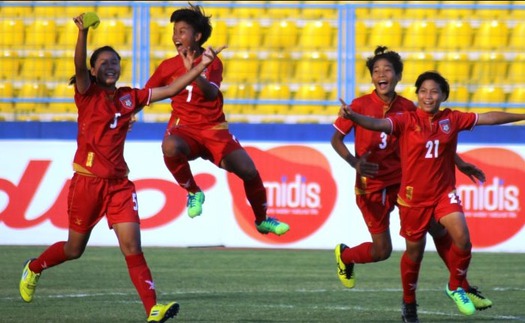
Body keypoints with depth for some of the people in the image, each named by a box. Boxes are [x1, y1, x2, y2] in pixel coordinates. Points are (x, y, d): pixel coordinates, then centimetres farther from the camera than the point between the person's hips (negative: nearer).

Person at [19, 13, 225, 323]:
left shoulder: (129, 97, 8)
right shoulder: (87, 94, -4)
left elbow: (170, 89, 8)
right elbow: (79, 67, -25)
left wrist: (202, 65, -1)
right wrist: (83, 33, -42)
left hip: (119, 182, 3)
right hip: (88, 180, -3)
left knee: (132, 245, -10)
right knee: (75, 249, 10)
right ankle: (33, 269, 40)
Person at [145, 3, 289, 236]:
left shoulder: (212, 63, 1)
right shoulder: (168, 66, 5)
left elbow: (212, 93, -18)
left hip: (213, 127, 1)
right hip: (184, 128, -1)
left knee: (248, 169, -13)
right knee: (170, 147, -39)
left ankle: (262, 220, 15)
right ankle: (193, 193, -11)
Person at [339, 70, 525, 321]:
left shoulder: (452, 119, 0)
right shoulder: (407, 120, -11)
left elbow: (488, 118, 8)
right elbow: (378, 124, -27)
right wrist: (352, 116, -47)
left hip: (444, 193, 2)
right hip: (413, 196, -2)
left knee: (463, 239, -17)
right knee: (414, 252, 9)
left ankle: (455, 287, 9)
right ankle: (409, 302, 33)